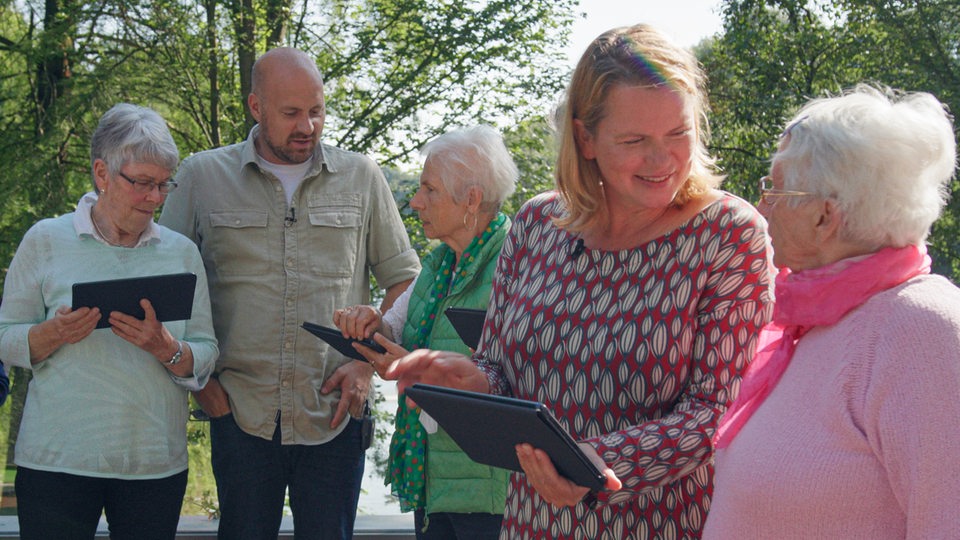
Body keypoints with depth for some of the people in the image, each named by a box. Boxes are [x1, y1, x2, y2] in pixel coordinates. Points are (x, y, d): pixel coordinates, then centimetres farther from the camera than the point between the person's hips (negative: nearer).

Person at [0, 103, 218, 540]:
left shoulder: (181, 252, 9)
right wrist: (55, 334, -16)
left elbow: (205, 360, 6)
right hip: (57, 460, -2)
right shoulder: (46, 241, 3)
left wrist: (166, 349, -15)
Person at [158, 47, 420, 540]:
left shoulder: (362, 178, 6)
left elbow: (403, 279, 11)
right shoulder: (201, 177, 4)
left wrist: (368, 362, -1)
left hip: (334, 415, 1)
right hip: (241, 413, 0)